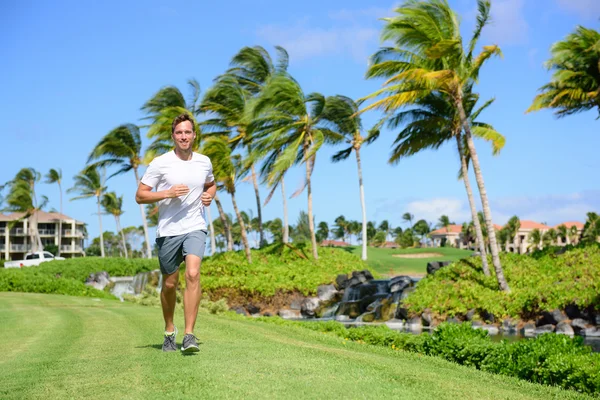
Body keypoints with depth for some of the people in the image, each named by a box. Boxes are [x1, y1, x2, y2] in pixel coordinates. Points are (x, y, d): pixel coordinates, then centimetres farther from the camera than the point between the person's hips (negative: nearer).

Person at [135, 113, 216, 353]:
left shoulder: (204, 162, 7)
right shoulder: (160, 163, -4)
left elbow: (211, 184, 28)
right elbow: (140, 196, -4)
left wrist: (209, 195, 5)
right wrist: (167, 193, -17)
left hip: (195, 228, 1)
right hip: (167, 231, -1)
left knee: (193, 274, -21)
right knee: (169, 284, 8)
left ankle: (189, 336, -19)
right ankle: (169, 331, 32)